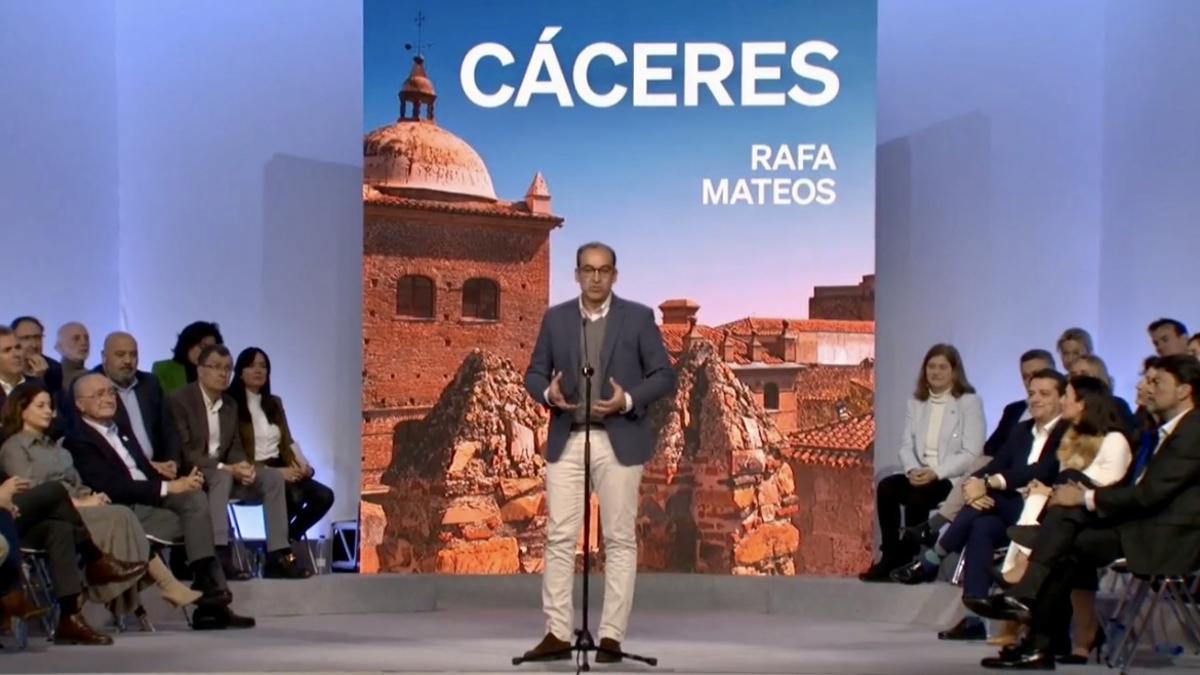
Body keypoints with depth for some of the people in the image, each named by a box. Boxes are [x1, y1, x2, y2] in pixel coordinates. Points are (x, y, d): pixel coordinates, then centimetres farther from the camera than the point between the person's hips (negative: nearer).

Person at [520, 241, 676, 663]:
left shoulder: (638, 317, 1)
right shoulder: (555, 318, 8)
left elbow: (664, 375, 0)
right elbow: (534, 373, 10)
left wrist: (628, 400, -17)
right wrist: (548, 393, -13)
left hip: (620, 441, -2)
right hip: (567, 441, 2)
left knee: (619, 540, 0)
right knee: (559, 537, -2)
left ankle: (612, 636, 4)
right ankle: (557, 634, 2)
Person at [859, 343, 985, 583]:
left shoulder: (970, 402, -2)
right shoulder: (916, 402, 15)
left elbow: (971, 453, -10)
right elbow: (906, 445, 9)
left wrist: (936, 472, -21)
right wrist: (912, 469, -14)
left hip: (953, 478, -5)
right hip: (919, 475, 5)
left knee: (917, 496, -33)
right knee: (886, 487, -25)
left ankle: (907, 560, -16)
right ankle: (890, 557, -21)